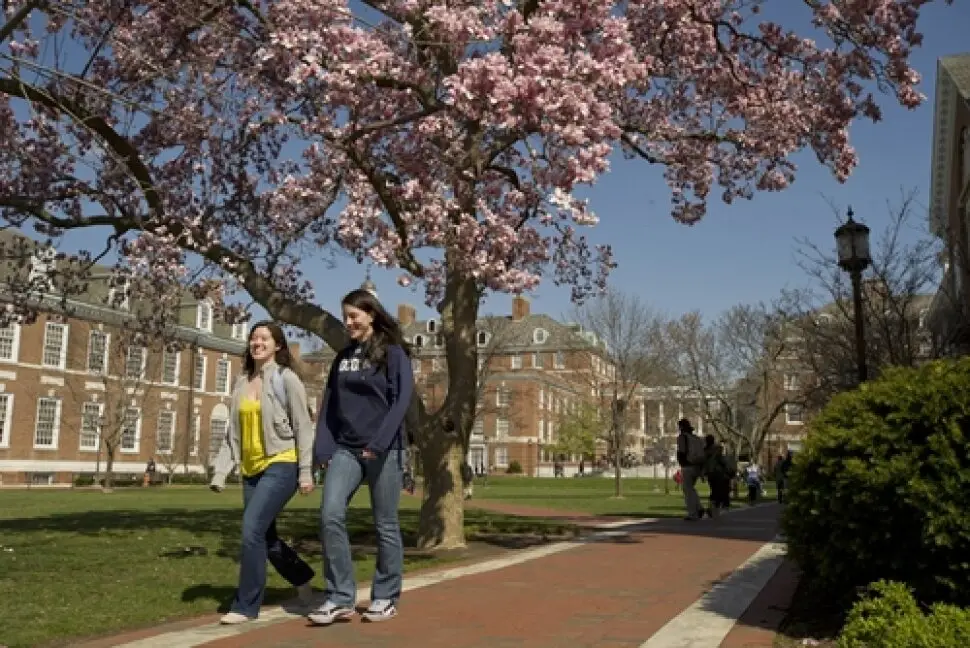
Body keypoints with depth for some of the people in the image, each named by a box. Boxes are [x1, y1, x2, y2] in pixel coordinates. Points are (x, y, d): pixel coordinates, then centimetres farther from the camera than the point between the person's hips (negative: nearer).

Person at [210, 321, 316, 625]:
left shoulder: (286, 379, -6)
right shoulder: (242, 383, 12)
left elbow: (303, 427, -8)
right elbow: (233, 432, 13)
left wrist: (306, 472, -13)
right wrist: (220, 472, 6)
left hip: (281, 465, -7)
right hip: (251, 470, 7)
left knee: (252, 529, -16)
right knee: (265, 537, 12)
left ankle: (246, 605, -3)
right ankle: (303, 578, 36)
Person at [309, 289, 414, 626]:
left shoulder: (393, 353, -2)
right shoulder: (343, 357, 14)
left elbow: (401, 400, -12)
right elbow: (329, 405, 12)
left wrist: (379, 443, -22)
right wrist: (323, 448, 1)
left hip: (383, 450, -4)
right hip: (345, 449, 4)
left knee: (385, 525, 2)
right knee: (331, 516, -11)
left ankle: (386, 597, 17)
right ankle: (340, 598, -4)